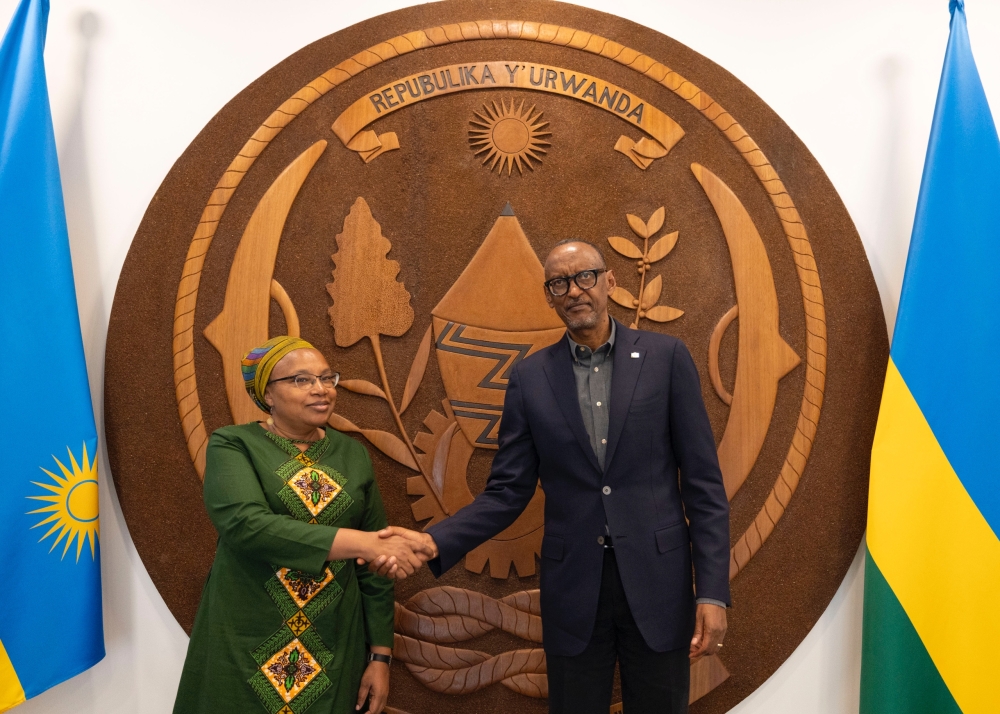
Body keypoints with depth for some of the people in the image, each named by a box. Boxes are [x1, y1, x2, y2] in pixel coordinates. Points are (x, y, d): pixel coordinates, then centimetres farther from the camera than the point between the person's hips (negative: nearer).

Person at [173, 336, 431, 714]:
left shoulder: (353, 455, 3)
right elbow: (245, 524, -24)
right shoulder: (232, 446, -6)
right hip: (243, 649, -2)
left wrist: (380, 655, 3)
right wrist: (361, 542, -29)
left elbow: (374, 567, 5)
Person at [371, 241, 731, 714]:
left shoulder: (665, 356, -3)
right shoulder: (530, 378, 0)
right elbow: (508, 492, -1)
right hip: (572, 588, 1)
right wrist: (432, 542, -15)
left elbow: (703, 482, -3)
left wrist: (713, 591, -8)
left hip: (656, 582, 0)